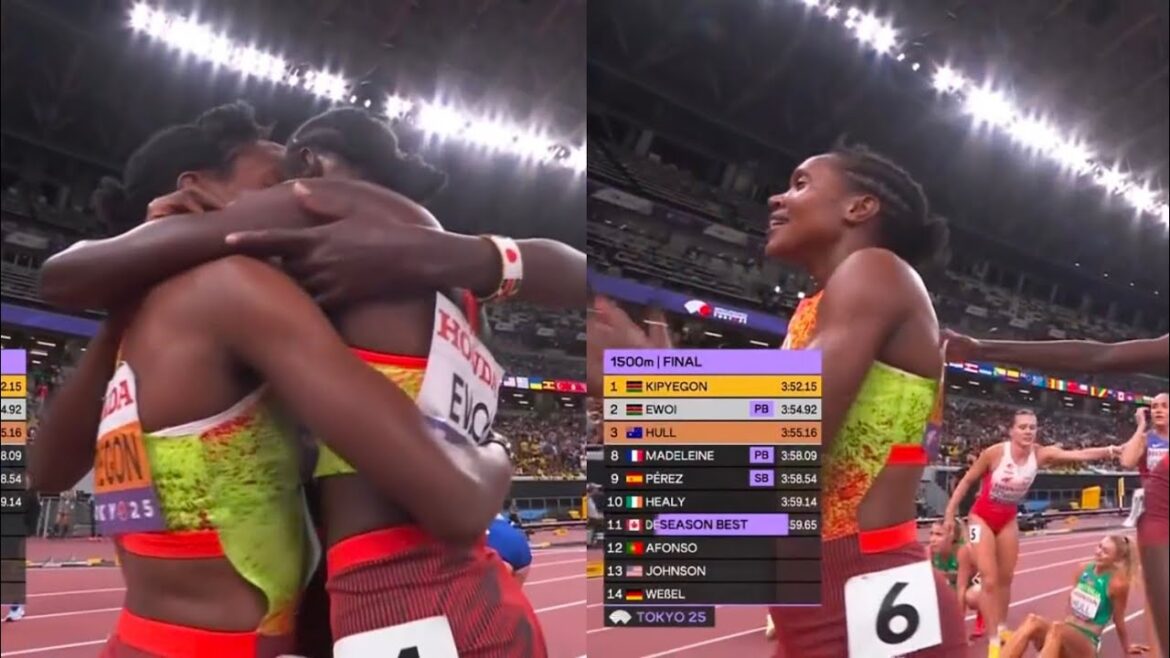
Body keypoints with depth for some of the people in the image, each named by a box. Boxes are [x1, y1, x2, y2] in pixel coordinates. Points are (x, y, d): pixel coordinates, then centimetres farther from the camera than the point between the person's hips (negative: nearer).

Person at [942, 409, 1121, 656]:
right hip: (982, 519, -4)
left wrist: (1108, 451, -46)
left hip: (1008, 521, 4)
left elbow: (1078, 454, -30)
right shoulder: (995, 453, -25)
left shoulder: (1040, 454, -16)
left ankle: (1002, 629, 30)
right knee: (990, 580, -9)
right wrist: (950, 513, -11)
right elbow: (967, 480, -12)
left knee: (1006, 579, 12)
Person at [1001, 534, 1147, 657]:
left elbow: (1119, 620, 2)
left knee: (1056, 629, -38)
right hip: (1067, 633, 5)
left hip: (1087, 645, -5)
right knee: (1032, 621, -28)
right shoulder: (1083, 570, 6)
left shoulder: (1117, 583, -11)